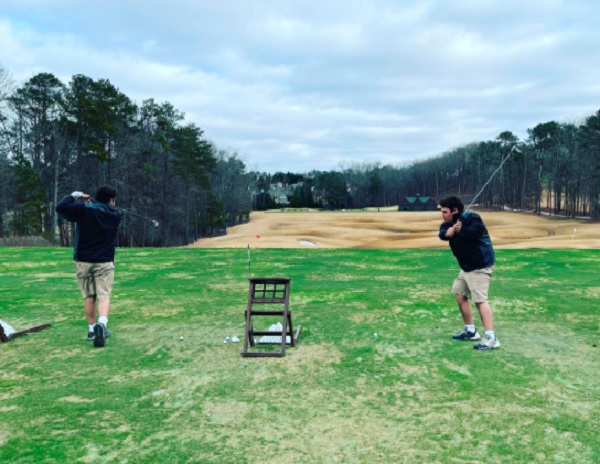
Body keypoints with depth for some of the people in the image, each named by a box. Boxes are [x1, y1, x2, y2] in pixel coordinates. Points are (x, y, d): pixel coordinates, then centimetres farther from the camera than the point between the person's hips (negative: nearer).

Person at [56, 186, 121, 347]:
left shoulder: (84, 209, -5)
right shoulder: (115, 214, 3)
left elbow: (60, 207, -9)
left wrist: (74, 196, 5)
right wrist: (91, 201, 16)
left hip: (83, 261, 1)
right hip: (104, 261, -1)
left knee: (89, 296, 11)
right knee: (104, 295, -4)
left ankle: (92, 329, 15)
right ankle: (101, 324, -27)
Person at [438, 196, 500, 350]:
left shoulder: (471, 217, -17)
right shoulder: (450, 222, 8)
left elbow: (475, 232, -35)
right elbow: (442, 233, -10)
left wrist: (460, 230, -23)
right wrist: (449, 231, -30)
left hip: (480, 265, -10)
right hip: (467, 265, 10)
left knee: (480, 299, -16)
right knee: (460, 294, 16)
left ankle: (491, 338, -18)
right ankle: (470, 330, 27)